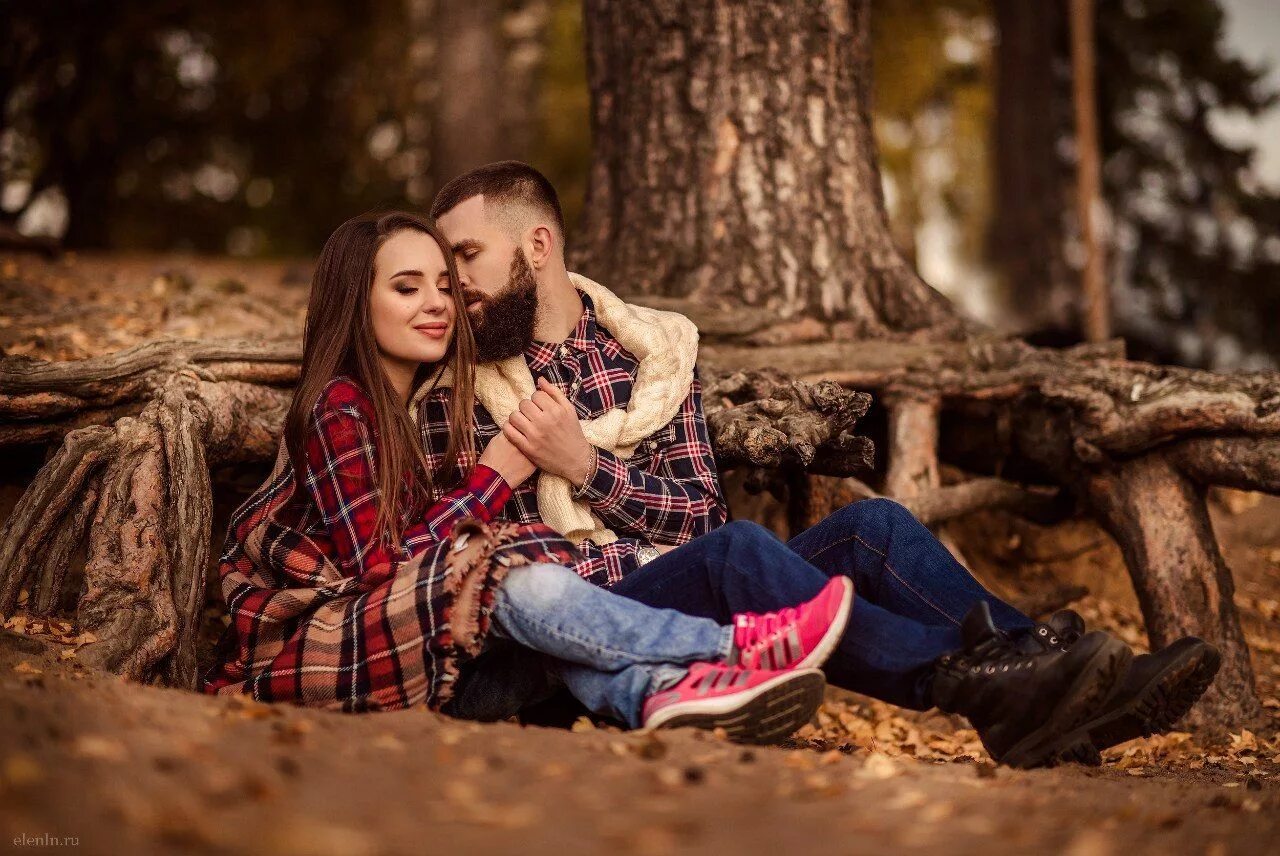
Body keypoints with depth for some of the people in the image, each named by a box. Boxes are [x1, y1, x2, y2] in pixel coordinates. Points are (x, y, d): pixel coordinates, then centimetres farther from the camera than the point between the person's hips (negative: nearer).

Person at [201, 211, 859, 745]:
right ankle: (738, 646, -27)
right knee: (517, 581, -27)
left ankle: (657, 691, -44)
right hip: (289, 647, -7)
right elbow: (375, 565, -17)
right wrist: (493, 477, -13)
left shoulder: (411, 403, 15)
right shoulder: (339, 407, -12)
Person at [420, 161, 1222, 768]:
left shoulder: (654, 348, 15)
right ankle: (977, 687, -45)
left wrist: (586, 465, -7)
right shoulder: (450, 396, 10)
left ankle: (1067, 697, -29)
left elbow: (703, 512, 8)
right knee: (735, 550, -33)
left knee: (872, 525, -18)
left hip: (690, 596, 4)